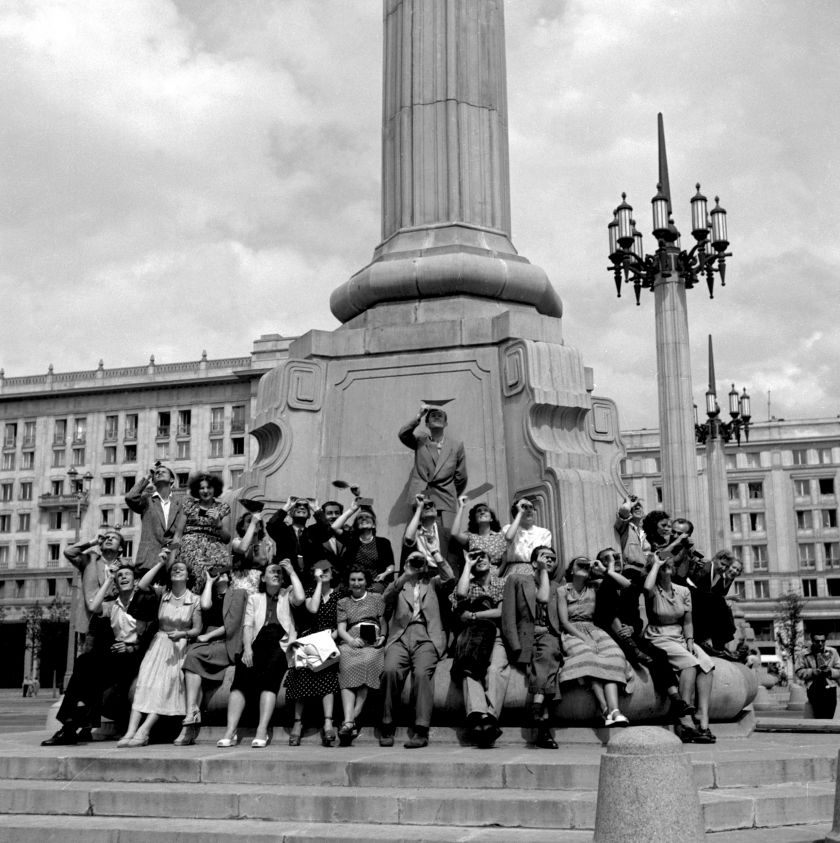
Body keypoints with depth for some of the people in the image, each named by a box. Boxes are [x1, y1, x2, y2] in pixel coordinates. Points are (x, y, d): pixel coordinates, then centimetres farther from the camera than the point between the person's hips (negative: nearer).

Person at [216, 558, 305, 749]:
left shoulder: (287, 594, 19)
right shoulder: (254, 598, 24)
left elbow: (300, 599, -5)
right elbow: (248, 625, 10)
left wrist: (292, 572, 4)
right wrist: (247, 648, -7)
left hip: (281, 642, -2)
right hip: (258, 642, 2)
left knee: (268, 675, -31)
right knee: (242, 675, -27)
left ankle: (262, 731, -37)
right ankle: (230, 731, -33)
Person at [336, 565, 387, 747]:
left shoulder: (376, 598, 23)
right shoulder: (343, 602, 24)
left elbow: (383, 622, 17)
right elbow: (341, 628, 12)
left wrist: (382, 637, -3)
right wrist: (350, 640, -7)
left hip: (372, 643, -1)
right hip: (349, 643, 1)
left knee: (367, 662, -32)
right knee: (348, 666, -29)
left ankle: (353, 718, -36)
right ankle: (349, 722, -41)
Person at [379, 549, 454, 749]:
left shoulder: (433, 583, 25)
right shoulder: (399, 584, 25)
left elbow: (448, 577, 4)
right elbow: (386, 597, 4)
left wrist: (435, 551, 9)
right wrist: (405, 576, -6)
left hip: (427, 636, -1)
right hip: (400, 636, 1)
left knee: (422, 672, -29)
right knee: (390, 670, -28)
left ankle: (421, 731, -29)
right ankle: (387, 727, -17)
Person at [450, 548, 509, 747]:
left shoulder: (502, 584, 21)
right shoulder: (468, 584, 25)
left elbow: (501, 612, 7)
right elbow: (460, 595, -1)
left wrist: (474, 615, 3)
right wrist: (467, 565, 10)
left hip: (496, 635, 0)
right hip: (470, 636, 0)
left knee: (497, 668, -36)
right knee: (469, 668, -35)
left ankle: (490, 716, -52)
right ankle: (478, 716, -53)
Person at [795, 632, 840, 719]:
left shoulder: (832, 652, 13)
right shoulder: (804, 654, 8)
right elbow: (799, 673, 3)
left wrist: (830, 671, -8)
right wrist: (816, 671, -10)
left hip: (830, 687, 1)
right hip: (813, 688, -1)